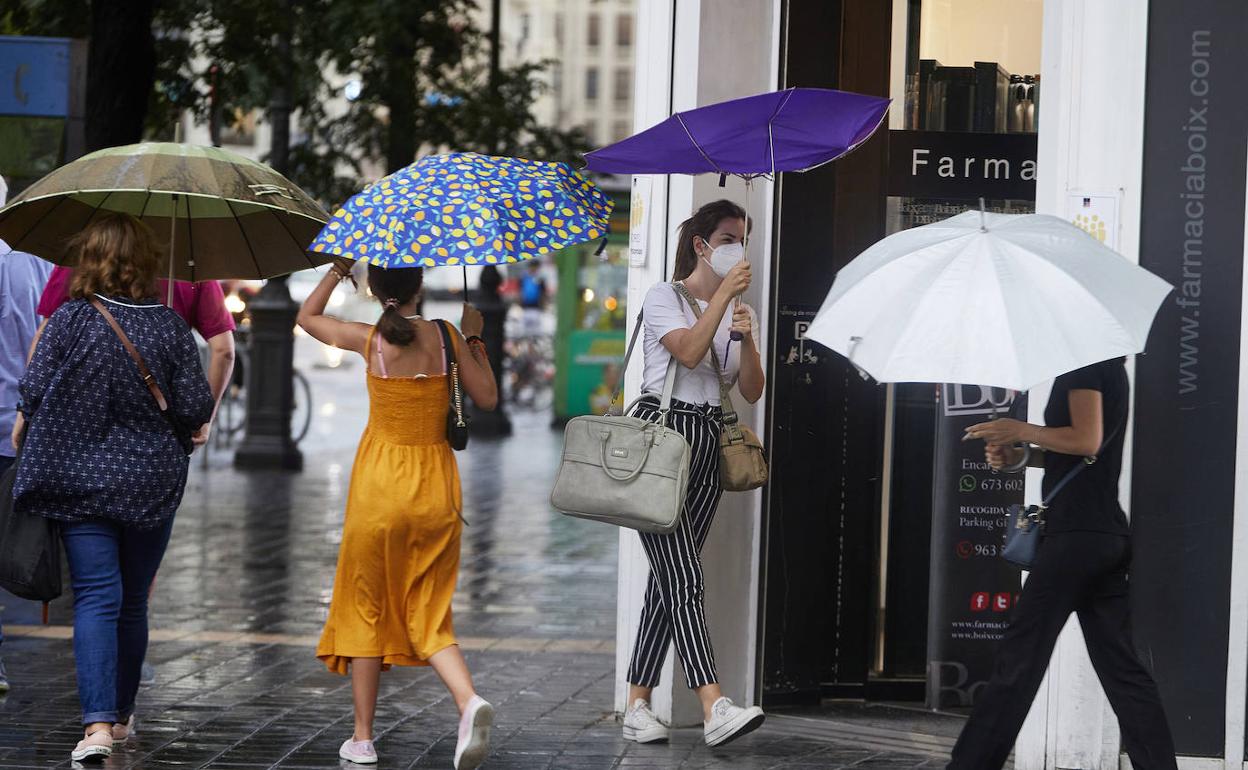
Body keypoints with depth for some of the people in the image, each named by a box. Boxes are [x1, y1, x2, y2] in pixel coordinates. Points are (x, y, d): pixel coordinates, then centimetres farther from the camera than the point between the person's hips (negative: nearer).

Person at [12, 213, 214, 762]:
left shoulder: (69, 319, -9)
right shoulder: (169, 326, -5)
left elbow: (33, 390, -8)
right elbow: (195, 409, -5)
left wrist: (23, 424, 13)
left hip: (83, 479, -2)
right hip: (153, 481, 2)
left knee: (96, 598, -5)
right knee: (133, 602, 15)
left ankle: (98, 724, -20)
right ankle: (121, 716, 26)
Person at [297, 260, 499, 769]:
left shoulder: (369, 340, -7)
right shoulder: (447, 338, -4)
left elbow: (306, 316, 11)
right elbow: (487, 398, 6)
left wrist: (338, 271, 20)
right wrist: (475, 339, 15)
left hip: (380, 481, -2)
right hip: (436, 484, 2)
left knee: (365, 610, 11)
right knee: (428, 613, 9)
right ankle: (468, 700, -18)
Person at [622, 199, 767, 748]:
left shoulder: (738, 310, 17)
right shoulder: (664, 297, 0)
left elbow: (752, 391, 8)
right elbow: (688, 351, -18)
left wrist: (747, 338, -8)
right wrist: (725, 293, -18)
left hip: (707, 444, 6)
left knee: (669, 580, 4)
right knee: (683, 578, -15)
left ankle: (638, 706, 8)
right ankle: (714, 708, -26)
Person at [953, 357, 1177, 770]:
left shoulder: (1084, 365, -9)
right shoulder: (1113, 368, 20)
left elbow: (1086, 440, -19)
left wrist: (1021, 430, -10)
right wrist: (1018, 456, 12)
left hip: (1077, 531, -9)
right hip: (1109, 533, 9)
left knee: (1019, 660, -4)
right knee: (1119, 665, 6)